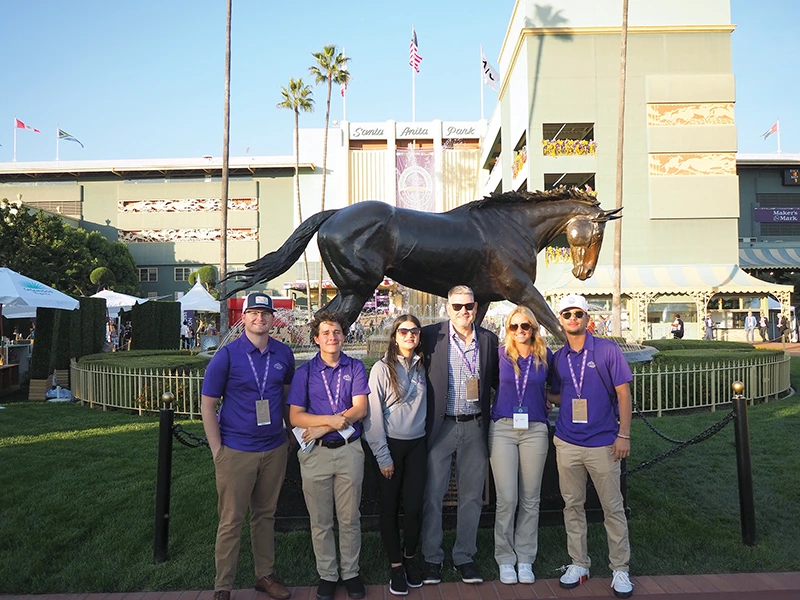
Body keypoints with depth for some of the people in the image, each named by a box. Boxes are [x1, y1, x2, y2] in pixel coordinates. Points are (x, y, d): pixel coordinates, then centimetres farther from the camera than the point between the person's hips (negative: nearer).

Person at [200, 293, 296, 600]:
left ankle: (265, 575, 32)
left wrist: (286, 430, 11)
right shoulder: (227, 355, -9)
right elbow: (207, 405, -6)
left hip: (275, 450, 4)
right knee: (231, 521, 5)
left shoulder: (284, 353, 3)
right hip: (236, 451, -4)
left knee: (266, 515, 16)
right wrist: (217, 451, -8)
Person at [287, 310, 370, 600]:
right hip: (316, 453, 0)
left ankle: (351, 573, 26)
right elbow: (295, 416, -4)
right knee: (320, 521, 10)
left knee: (350, 518, 10)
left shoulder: (355, 367, 4)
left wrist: (322, 428, -13)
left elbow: (360, 408, -6)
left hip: (349, 450, 0)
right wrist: (331, 419, -18)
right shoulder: (305, 372, 3)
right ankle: (327, 575, 25)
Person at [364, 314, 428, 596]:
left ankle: (410, 557, 28)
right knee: (390, 507, 8)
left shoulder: (421, 367, 4)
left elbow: (425, 405, 10)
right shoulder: (382, 368, -10)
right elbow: (374, 414, -10)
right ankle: (395, 565, 23)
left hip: (417, 445, 3)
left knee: (414, 506, 6)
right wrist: (383, 456, -11)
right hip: (391, 445, -3)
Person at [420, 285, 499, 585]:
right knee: (433, 495, 6)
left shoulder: (489, 339, 4)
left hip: (475, 426, 3)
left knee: (472, 496, 12)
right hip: (440, 426, -2)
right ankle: (432, 558, 23)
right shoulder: (431, 335, -5)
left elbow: (496, 381, 14)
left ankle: (464, 556, 28)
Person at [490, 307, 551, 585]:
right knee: (506, 499, -1)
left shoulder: (545, 355, 3)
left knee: (530, 499, 7)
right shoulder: (500, 354, 0)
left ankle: (525, 558, 21)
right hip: (503, 428, -1)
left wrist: (544, 403, 10)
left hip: (535, 430, 1)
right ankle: (505, 559, 15)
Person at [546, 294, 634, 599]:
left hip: (603, 443, -3)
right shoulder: (558, 358, 6)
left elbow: (623, 393, -5)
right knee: (572, 505, 11)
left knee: (613, 507, 6)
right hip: (567, 443, 4)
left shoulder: (608, 350, -5)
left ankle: (620, 569, 19)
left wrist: (624, 434, -9)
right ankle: (578, 563, 24)